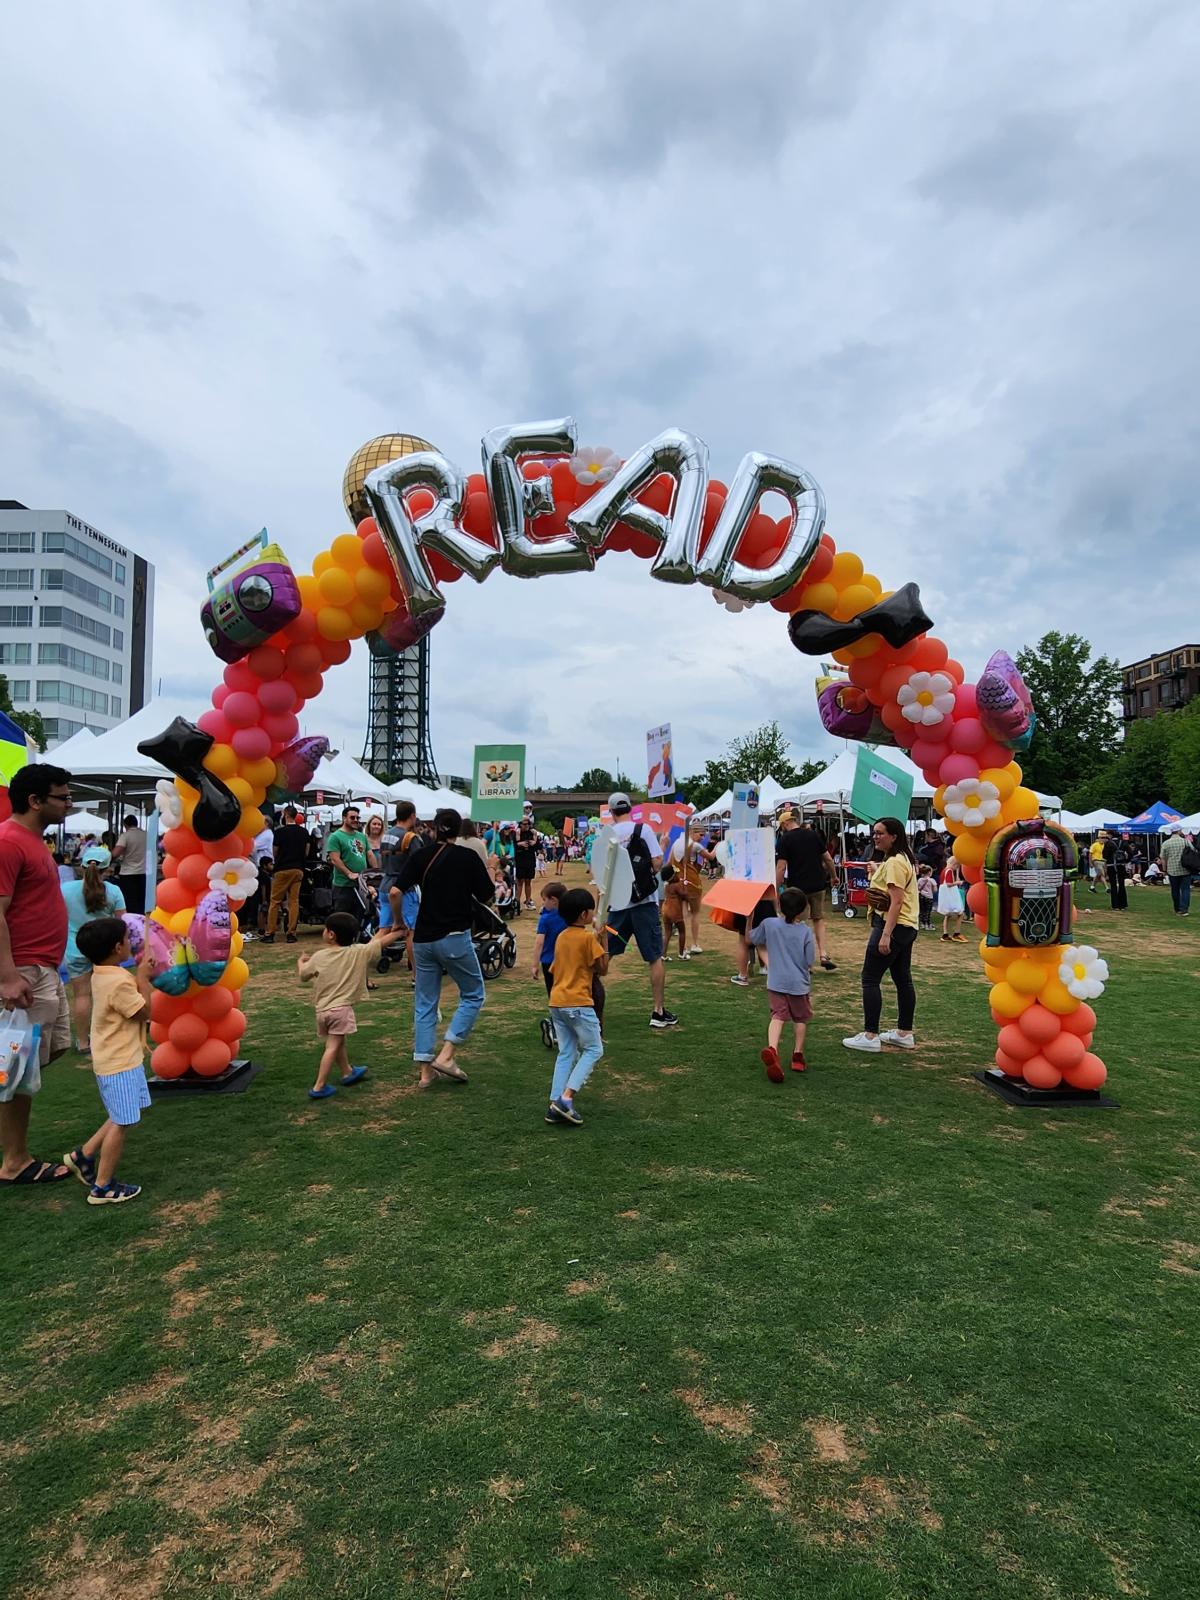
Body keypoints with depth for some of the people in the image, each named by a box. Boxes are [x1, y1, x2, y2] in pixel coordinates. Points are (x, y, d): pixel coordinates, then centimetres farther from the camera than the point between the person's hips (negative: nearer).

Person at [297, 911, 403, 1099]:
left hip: (321, 1009, 4)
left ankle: (347, 1073, 41)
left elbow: (303, 976, 15)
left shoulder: (318, 957, 0)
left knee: (338, 1042, 22)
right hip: (342, 1008, -4)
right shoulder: (358, 952, -6)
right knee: (333, 1046, -2)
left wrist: (300, 962, 36)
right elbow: (381, 942, 2)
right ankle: (319, 1087, -7)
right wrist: (398, 932, 18)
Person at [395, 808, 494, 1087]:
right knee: (473, 995, 12)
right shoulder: (468, 857, -6)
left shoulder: (419, 857, 1)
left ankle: (426, 1069, 14)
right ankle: (446, 1055, 1)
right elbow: (486, 896, 0)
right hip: (455, 938, -4)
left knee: (425, 1004, 13)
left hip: (423, 938, 4)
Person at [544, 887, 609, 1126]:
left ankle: (555, 1104, 7)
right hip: (578, 1003, -7)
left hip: (556, 1002, 8)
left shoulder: (561, 937, 12)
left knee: (566, 1053, 12)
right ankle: (566, 1097, -8)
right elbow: (602, 969, -6)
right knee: (594, 1050, 4)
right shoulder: (588, 937, -11)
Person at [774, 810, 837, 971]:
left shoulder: (784, 839, -7)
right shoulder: (814, 834, 6)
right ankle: (823, 955, 5)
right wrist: (833, 877, 23)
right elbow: (828, 859, 9)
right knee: (818, 920, 17)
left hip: (797, 887, -3)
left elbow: (781, 867, -13)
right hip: (818, 885, 4)